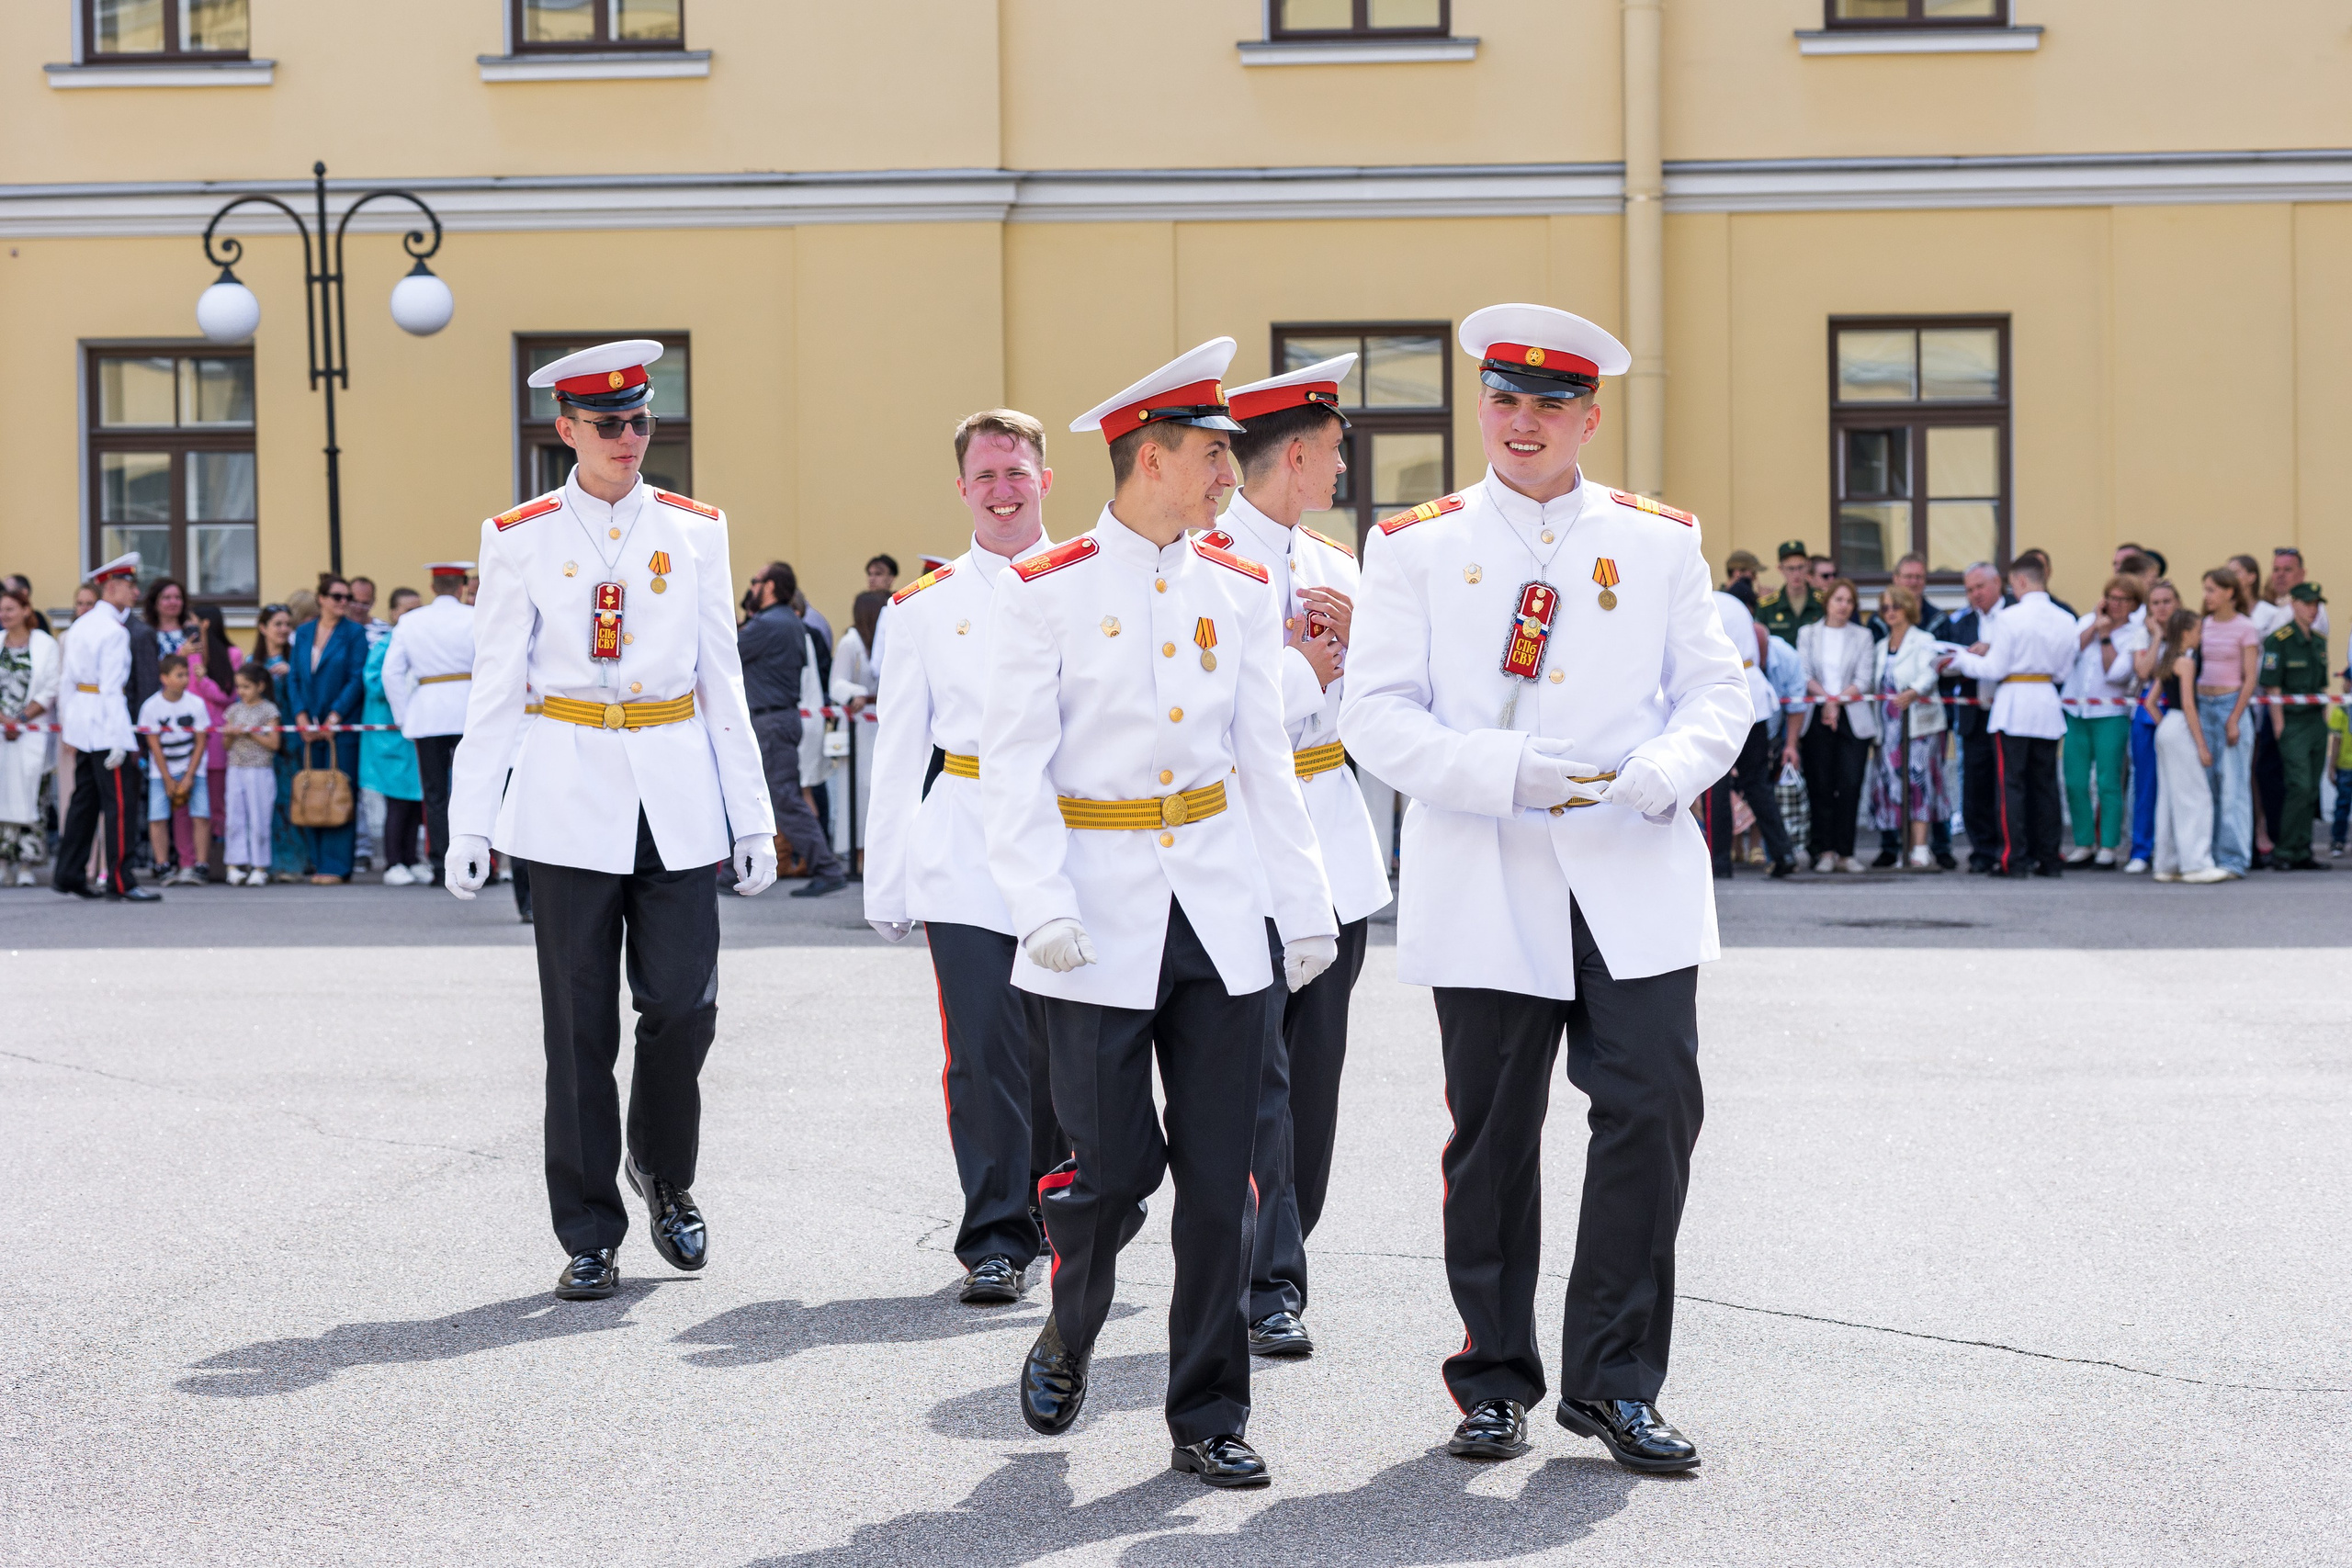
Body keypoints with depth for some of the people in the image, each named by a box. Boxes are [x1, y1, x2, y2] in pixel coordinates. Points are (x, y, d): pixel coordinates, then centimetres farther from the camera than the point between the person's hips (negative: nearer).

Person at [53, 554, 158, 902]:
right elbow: (111, 688, -19)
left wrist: (68, 725, 22)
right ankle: (120, 882, -8)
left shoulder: (81, 625, 14)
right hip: (105, 723, -9)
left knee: (85, 799, 15)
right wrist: (119, 740, -20)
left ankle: (68, 874, 19)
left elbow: (65, 680, 16)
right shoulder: (114, 631, -13)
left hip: (79, 724, 9)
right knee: (121, 801, -7)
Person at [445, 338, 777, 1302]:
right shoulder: (521, 539, 2)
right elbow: (494, 688, 3)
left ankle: (664, 1175, 23)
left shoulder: (697, 532, 7)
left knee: (683, 1007, -5)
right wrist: (468, 824, -2)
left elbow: (723, 681, 10)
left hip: (678, 801, 2)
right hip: (569, 799, -1)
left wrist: (752, 817, 6)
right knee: (580, 1027, 1)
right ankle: (590, 1238, 10)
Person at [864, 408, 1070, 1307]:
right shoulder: (923, 607, 10)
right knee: (984, 1048, -6)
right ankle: (995, 1239, 2)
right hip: (965, 854, 0)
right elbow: (898, 751, 10)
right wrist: (885, 883, 6)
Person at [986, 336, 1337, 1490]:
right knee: (1113, 1169, -3)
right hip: (1100, 926, -4)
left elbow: (1265, 759, 12)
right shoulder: (1044, 592, -5)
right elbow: (1011, 764, -8)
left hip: (1223, 915, 4)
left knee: (1220, 1176, 3)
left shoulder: (1239, 591, 8)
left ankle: (1208, 1419, 13)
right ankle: (1066, 1340, 29)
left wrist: (1304, 905, 8)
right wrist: (1041, 907, -17)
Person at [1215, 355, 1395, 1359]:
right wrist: (1299, 662, -8)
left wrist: (1354, 639, -3)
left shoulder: (1335, 565, 17)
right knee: (1257, 1071, -9)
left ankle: (1270, 1270, 18)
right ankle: (1270, 1289, -6)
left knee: (1315, 1068, 8)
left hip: (1330, 853, 7)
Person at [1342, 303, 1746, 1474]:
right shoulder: (1415, 547, 5)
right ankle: (1495, 1381, 19)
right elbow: (1376, 715, -2)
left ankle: (1614, 1382, 5)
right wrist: (1505, 774, -17)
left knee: (1653, 1115, -7)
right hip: (1485, 893, -1)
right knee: (1492, 1139, 4)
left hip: (1635, 884, 1)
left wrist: (1658, 773, -13)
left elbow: (1716, 696, 9)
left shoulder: (1660, 542, 11)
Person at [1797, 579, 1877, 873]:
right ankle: (1824, 851, 1)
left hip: (1854, 718, 0)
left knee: (1850, 785, -7)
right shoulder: (1807, 634, 11)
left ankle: (1845, 852, -3)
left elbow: (1863, 680, 2)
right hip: (1817, 717, 0)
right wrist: (1826, 699, -11)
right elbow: (1804, 675, 2)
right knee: (1821, 786, -3)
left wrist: (1837, 701, -8)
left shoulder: (1862, 636, 10)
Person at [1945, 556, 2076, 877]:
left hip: (2013, 705, -5)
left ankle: (2014, 859, -5)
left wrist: (1960, 660, 6)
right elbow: (2062, 670, 12)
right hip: (2048, 706, 5)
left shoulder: (2009, 617, -11)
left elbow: (1995, 670, -11)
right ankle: (2048, 859, 10)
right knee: (2045, 784, 10)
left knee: (2011, 782, -1)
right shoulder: (2066, 620, 5)